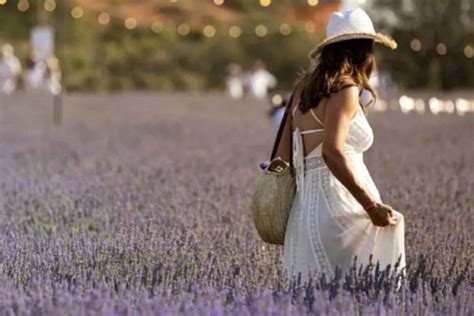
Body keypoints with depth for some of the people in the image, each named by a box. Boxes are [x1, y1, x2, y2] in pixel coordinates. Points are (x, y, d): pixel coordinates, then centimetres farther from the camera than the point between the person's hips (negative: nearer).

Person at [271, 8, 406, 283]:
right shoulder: (345, 90, -6)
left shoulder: (304, 88, 17)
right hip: (339, 207, -8)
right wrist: (371, 205, -18)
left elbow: (282, 157, 18)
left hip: (305, 208, 8)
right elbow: (331, 152, -20)